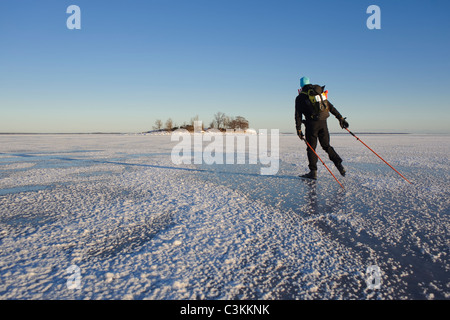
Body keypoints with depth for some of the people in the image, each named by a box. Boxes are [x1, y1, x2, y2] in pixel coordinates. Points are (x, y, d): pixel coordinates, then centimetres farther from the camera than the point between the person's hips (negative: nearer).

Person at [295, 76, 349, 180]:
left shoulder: (300, 97, 3)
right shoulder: (320, 93, 17)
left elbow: (298, 115, -3)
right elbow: (331, 107, 16)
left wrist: (299, 129, -2)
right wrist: (341, 118, 16)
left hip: (312, 124, -5)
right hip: (323, 123, 5)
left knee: (311, 148, 3)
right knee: (326, 146, 15)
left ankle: (313, 172, 1)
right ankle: (339, 165, 5)